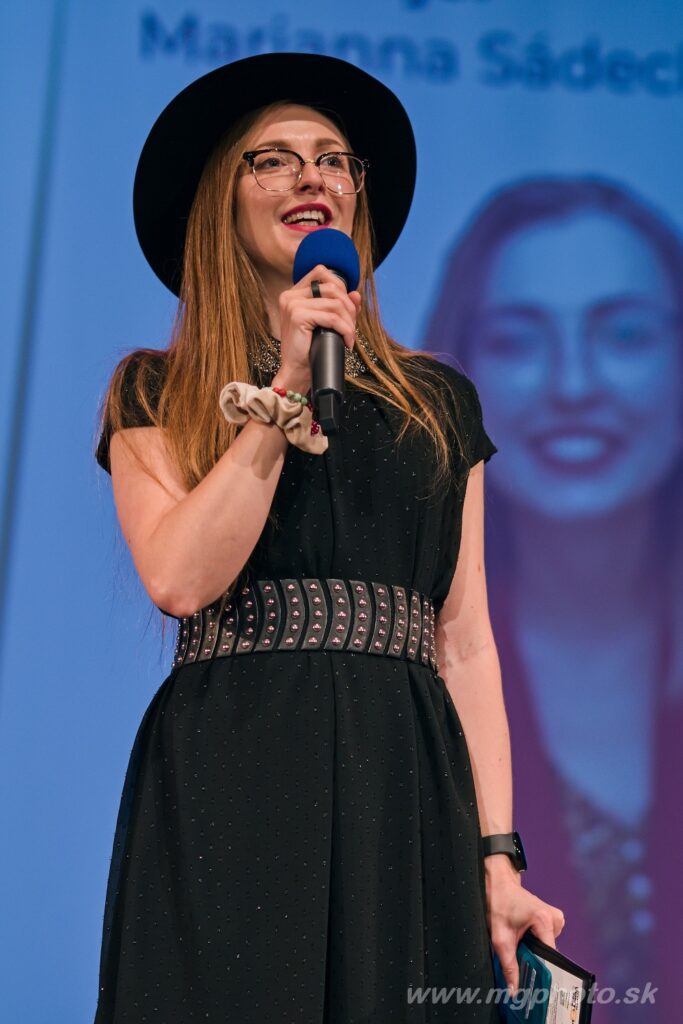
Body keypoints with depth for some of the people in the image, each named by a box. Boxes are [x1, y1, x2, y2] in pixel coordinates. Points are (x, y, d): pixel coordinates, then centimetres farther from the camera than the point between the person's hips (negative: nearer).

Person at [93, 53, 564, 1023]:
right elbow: (179, 577, -10)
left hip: (404, 794, 2)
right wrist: (285, 389, -8)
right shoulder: (155, 392, 9)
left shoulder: (439, 400, 15)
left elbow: (464, 640, 9)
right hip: (228, 788, -2)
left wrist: (498, 856, 1)